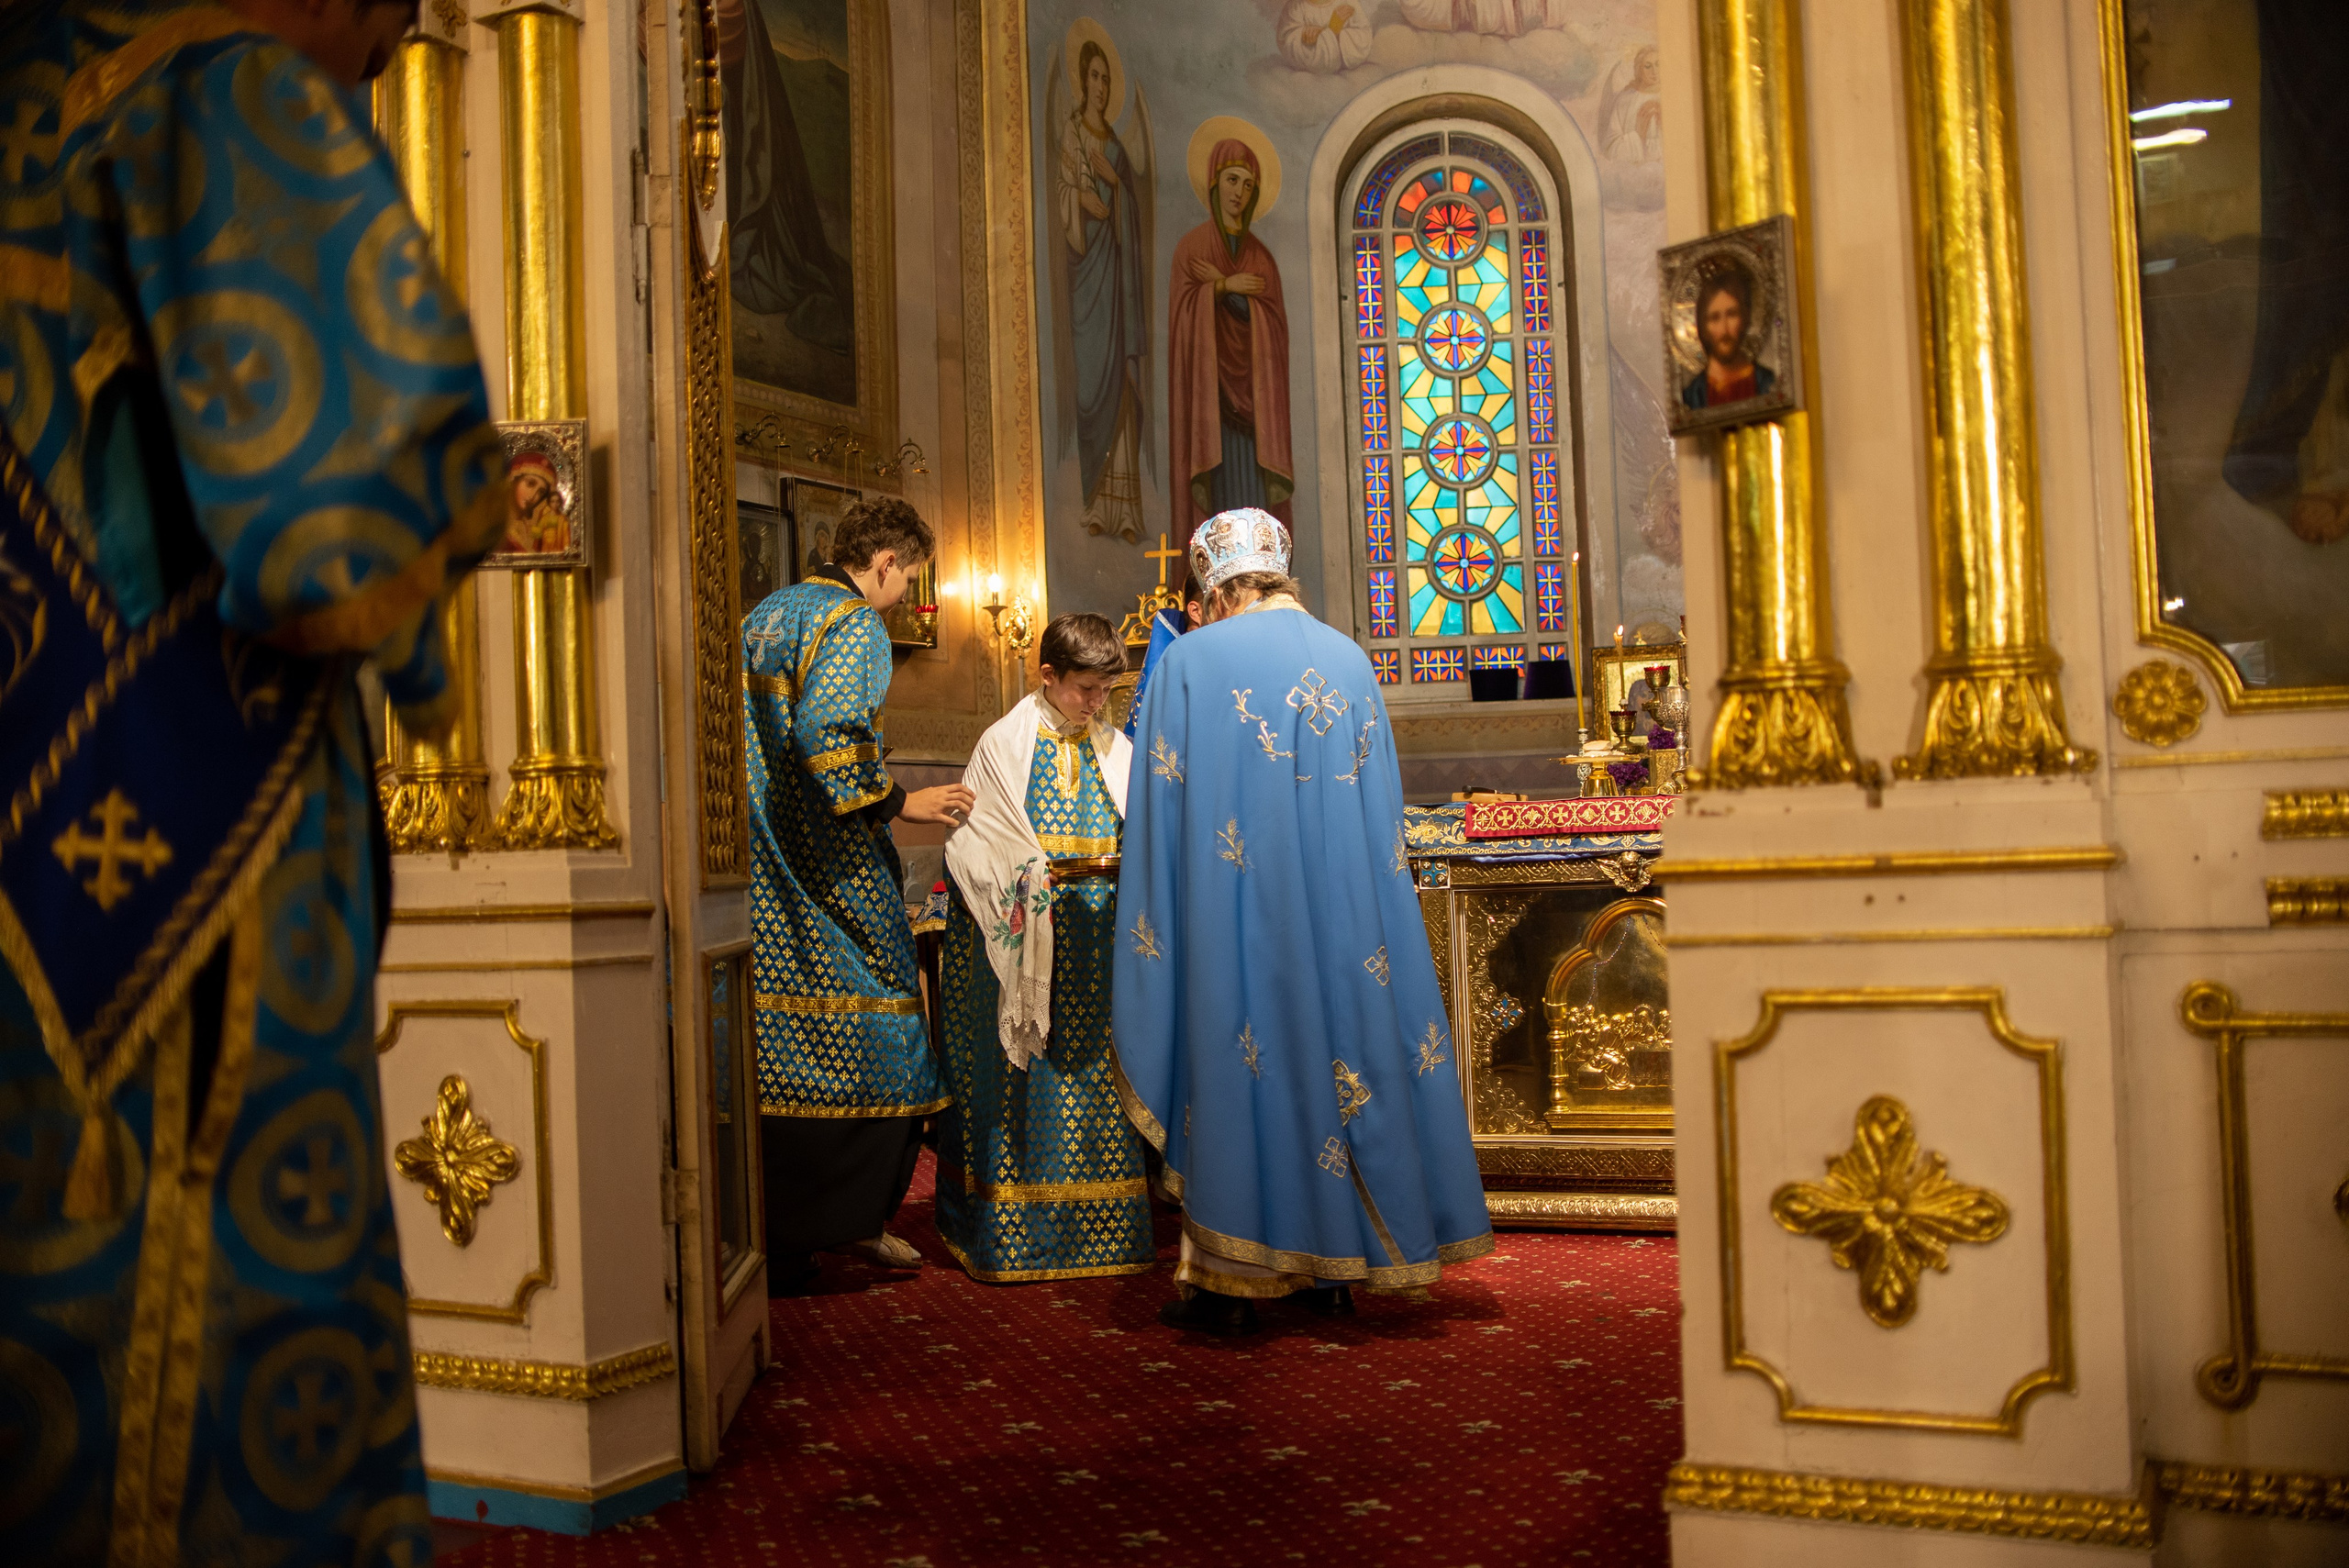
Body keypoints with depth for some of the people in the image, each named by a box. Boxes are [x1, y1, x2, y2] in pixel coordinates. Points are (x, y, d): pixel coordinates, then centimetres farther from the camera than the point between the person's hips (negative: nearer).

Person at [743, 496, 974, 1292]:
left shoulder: (763, 614, 17)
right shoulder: (855, 627, -10)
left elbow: (756, 730, 19)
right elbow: (827, 734, -24)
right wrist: (899, 801, -16)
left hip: (757, 864, 9)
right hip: (828, 867, -9)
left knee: (774, 1034, 10)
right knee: (867, 1025, 1)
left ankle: (775, 1239, 16)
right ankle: (847, 1217, 5)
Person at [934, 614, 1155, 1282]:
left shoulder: (1116, 750, 12)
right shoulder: (1006, 743, 0)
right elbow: (974, 840, -5)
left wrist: (1125, 863, -9)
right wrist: (1031, 873, -18)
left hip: (1096, 937, 4)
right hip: (1021, 937, -4)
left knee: (1094, 1072, 4)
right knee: (1021, 1077, -3)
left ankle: (1100, 1226, 10)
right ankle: (1013, 1231, 4)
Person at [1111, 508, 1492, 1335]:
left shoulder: (1191, 660, -4)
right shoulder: (1352, 660, 9)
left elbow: (1161, 815, -4)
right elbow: (1382, 809, 13)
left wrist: (1155, 925, 4)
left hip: (1235, 909, -4)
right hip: (1342, 914, 4)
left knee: (1238, 1061, 1)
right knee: (1337, 1044, 11)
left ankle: (1230, 1280, 5)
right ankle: (1336, 1264, 19)